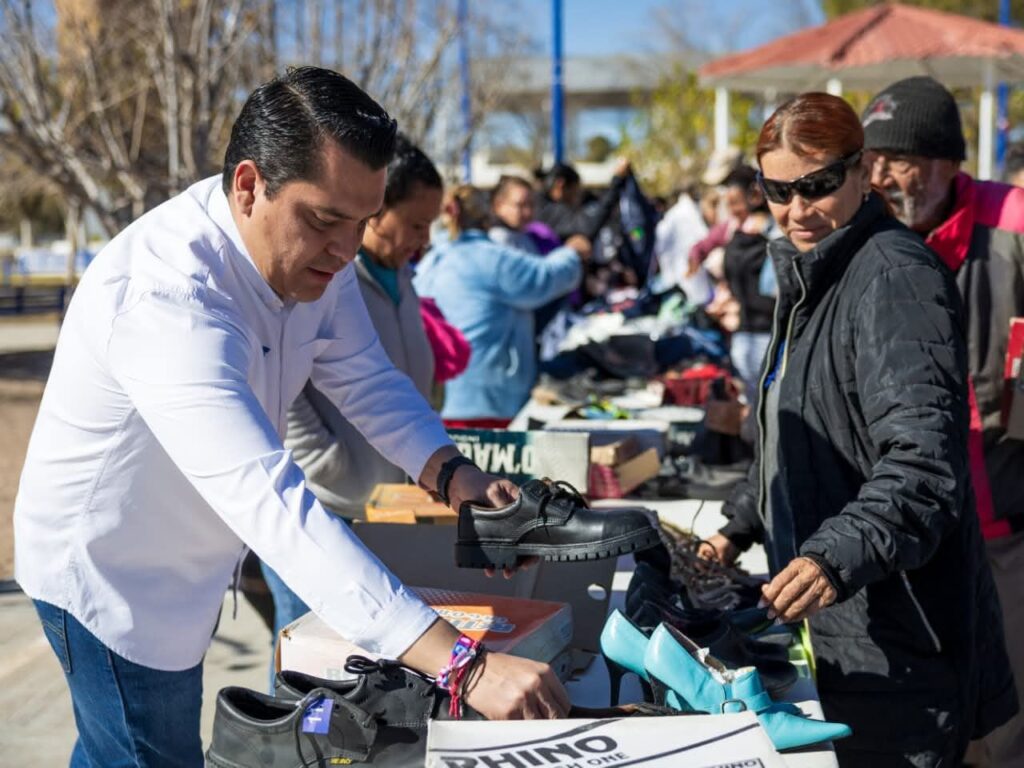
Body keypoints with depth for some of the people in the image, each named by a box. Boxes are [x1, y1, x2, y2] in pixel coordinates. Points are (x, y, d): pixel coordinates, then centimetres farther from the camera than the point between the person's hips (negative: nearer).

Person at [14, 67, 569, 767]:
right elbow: (272, 504, -48)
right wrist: (459, 664, -54)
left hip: (181, 566, 8)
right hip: (107, 572, -8)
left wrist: (451, 472, -22)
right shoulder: (164, 297, -39)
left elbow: (366, 381, 0)